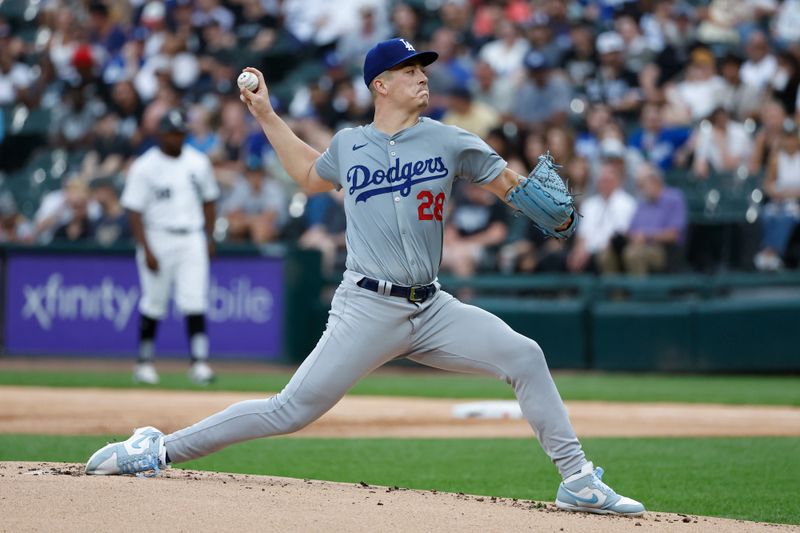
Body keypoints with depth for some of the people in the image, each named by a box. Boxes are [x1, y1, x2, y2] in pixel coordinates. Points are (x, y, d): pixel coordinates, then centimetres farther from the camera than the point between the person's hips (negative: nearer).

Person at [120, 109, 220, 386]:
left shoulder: (199, 162, 8)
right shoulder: (144, 167, -6)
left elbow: (208, 200, 18)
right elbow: (134, 211, -9)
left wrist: (209, 237, 11)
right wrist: (146, 249, -15)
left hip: (192, 239, 3)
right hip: (158, 238, -3)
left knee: (195, 301, -7)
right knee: (153, 303, 3)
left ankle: (199, 362, -10)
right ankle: (145, 361, 15)